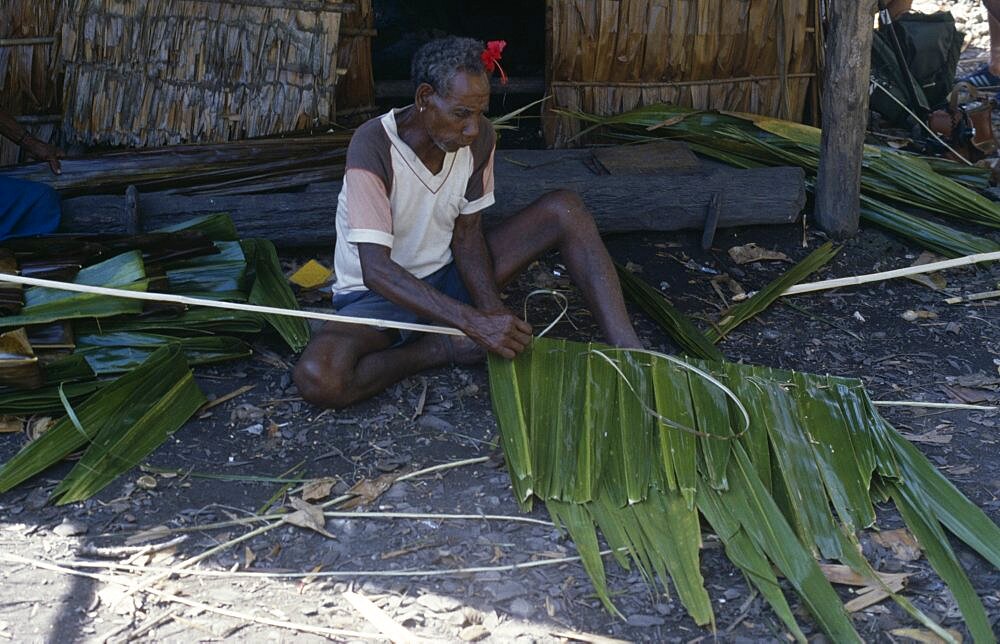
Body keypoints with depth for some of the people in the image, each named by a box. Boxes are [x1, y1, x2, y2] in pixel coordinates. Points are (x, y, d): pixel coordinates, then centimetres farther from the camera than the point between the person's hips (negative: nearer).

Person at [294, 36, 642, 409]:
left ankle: (629, 353, -22)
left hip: (448, 279, 5)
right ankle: (445, 349, -16)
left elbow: (467, 235, -4)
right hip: (378, 295, -4)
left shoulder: (479, 137, -10)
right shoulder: (373, 146, -27)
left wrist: (494, 313, -23)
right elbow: (376, 269, -33)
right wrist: (475, 322, -41)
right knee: (316, 378, -37)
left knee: (564, 209, -13)